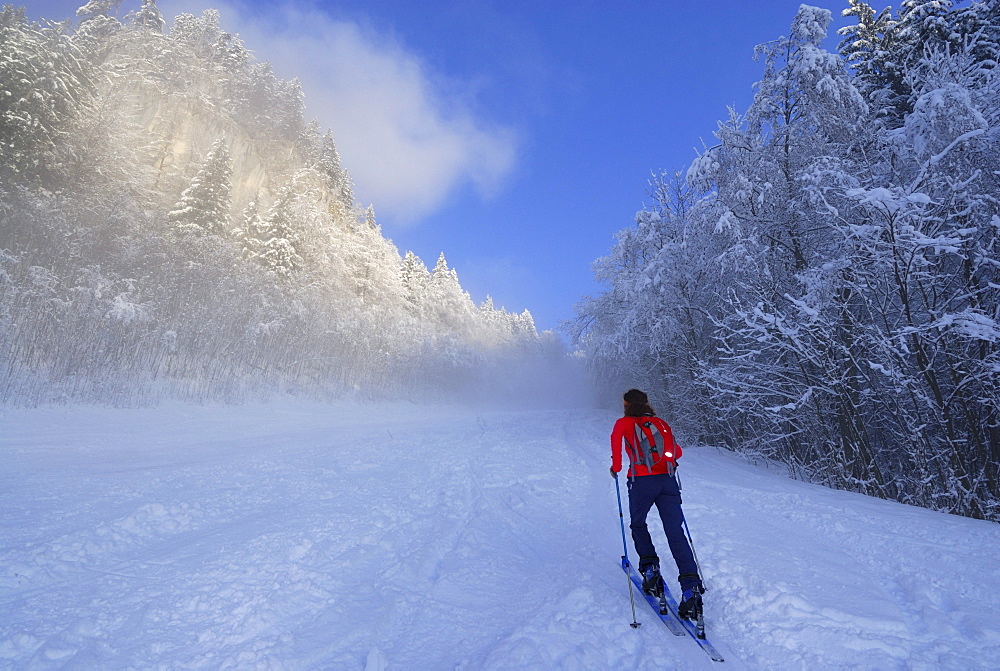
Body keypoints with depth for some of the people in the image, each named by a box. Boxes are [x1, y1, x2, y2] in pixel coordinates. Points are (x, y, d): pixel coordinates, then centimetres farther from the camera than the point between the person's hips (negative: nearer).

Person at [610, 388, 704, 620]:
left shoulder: (624, 423, 10)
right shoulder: (661, 423, 21)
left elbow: (616, 437, -12)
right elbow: (677, 451, 19)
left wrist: (616, 467, -2)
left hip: (642, 481, -3)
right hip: (668, 480, 3)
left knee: (638, 525, 21)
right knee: (675, 533, 0)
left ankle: (650, 568, 8)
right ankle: (691, 585, -12)